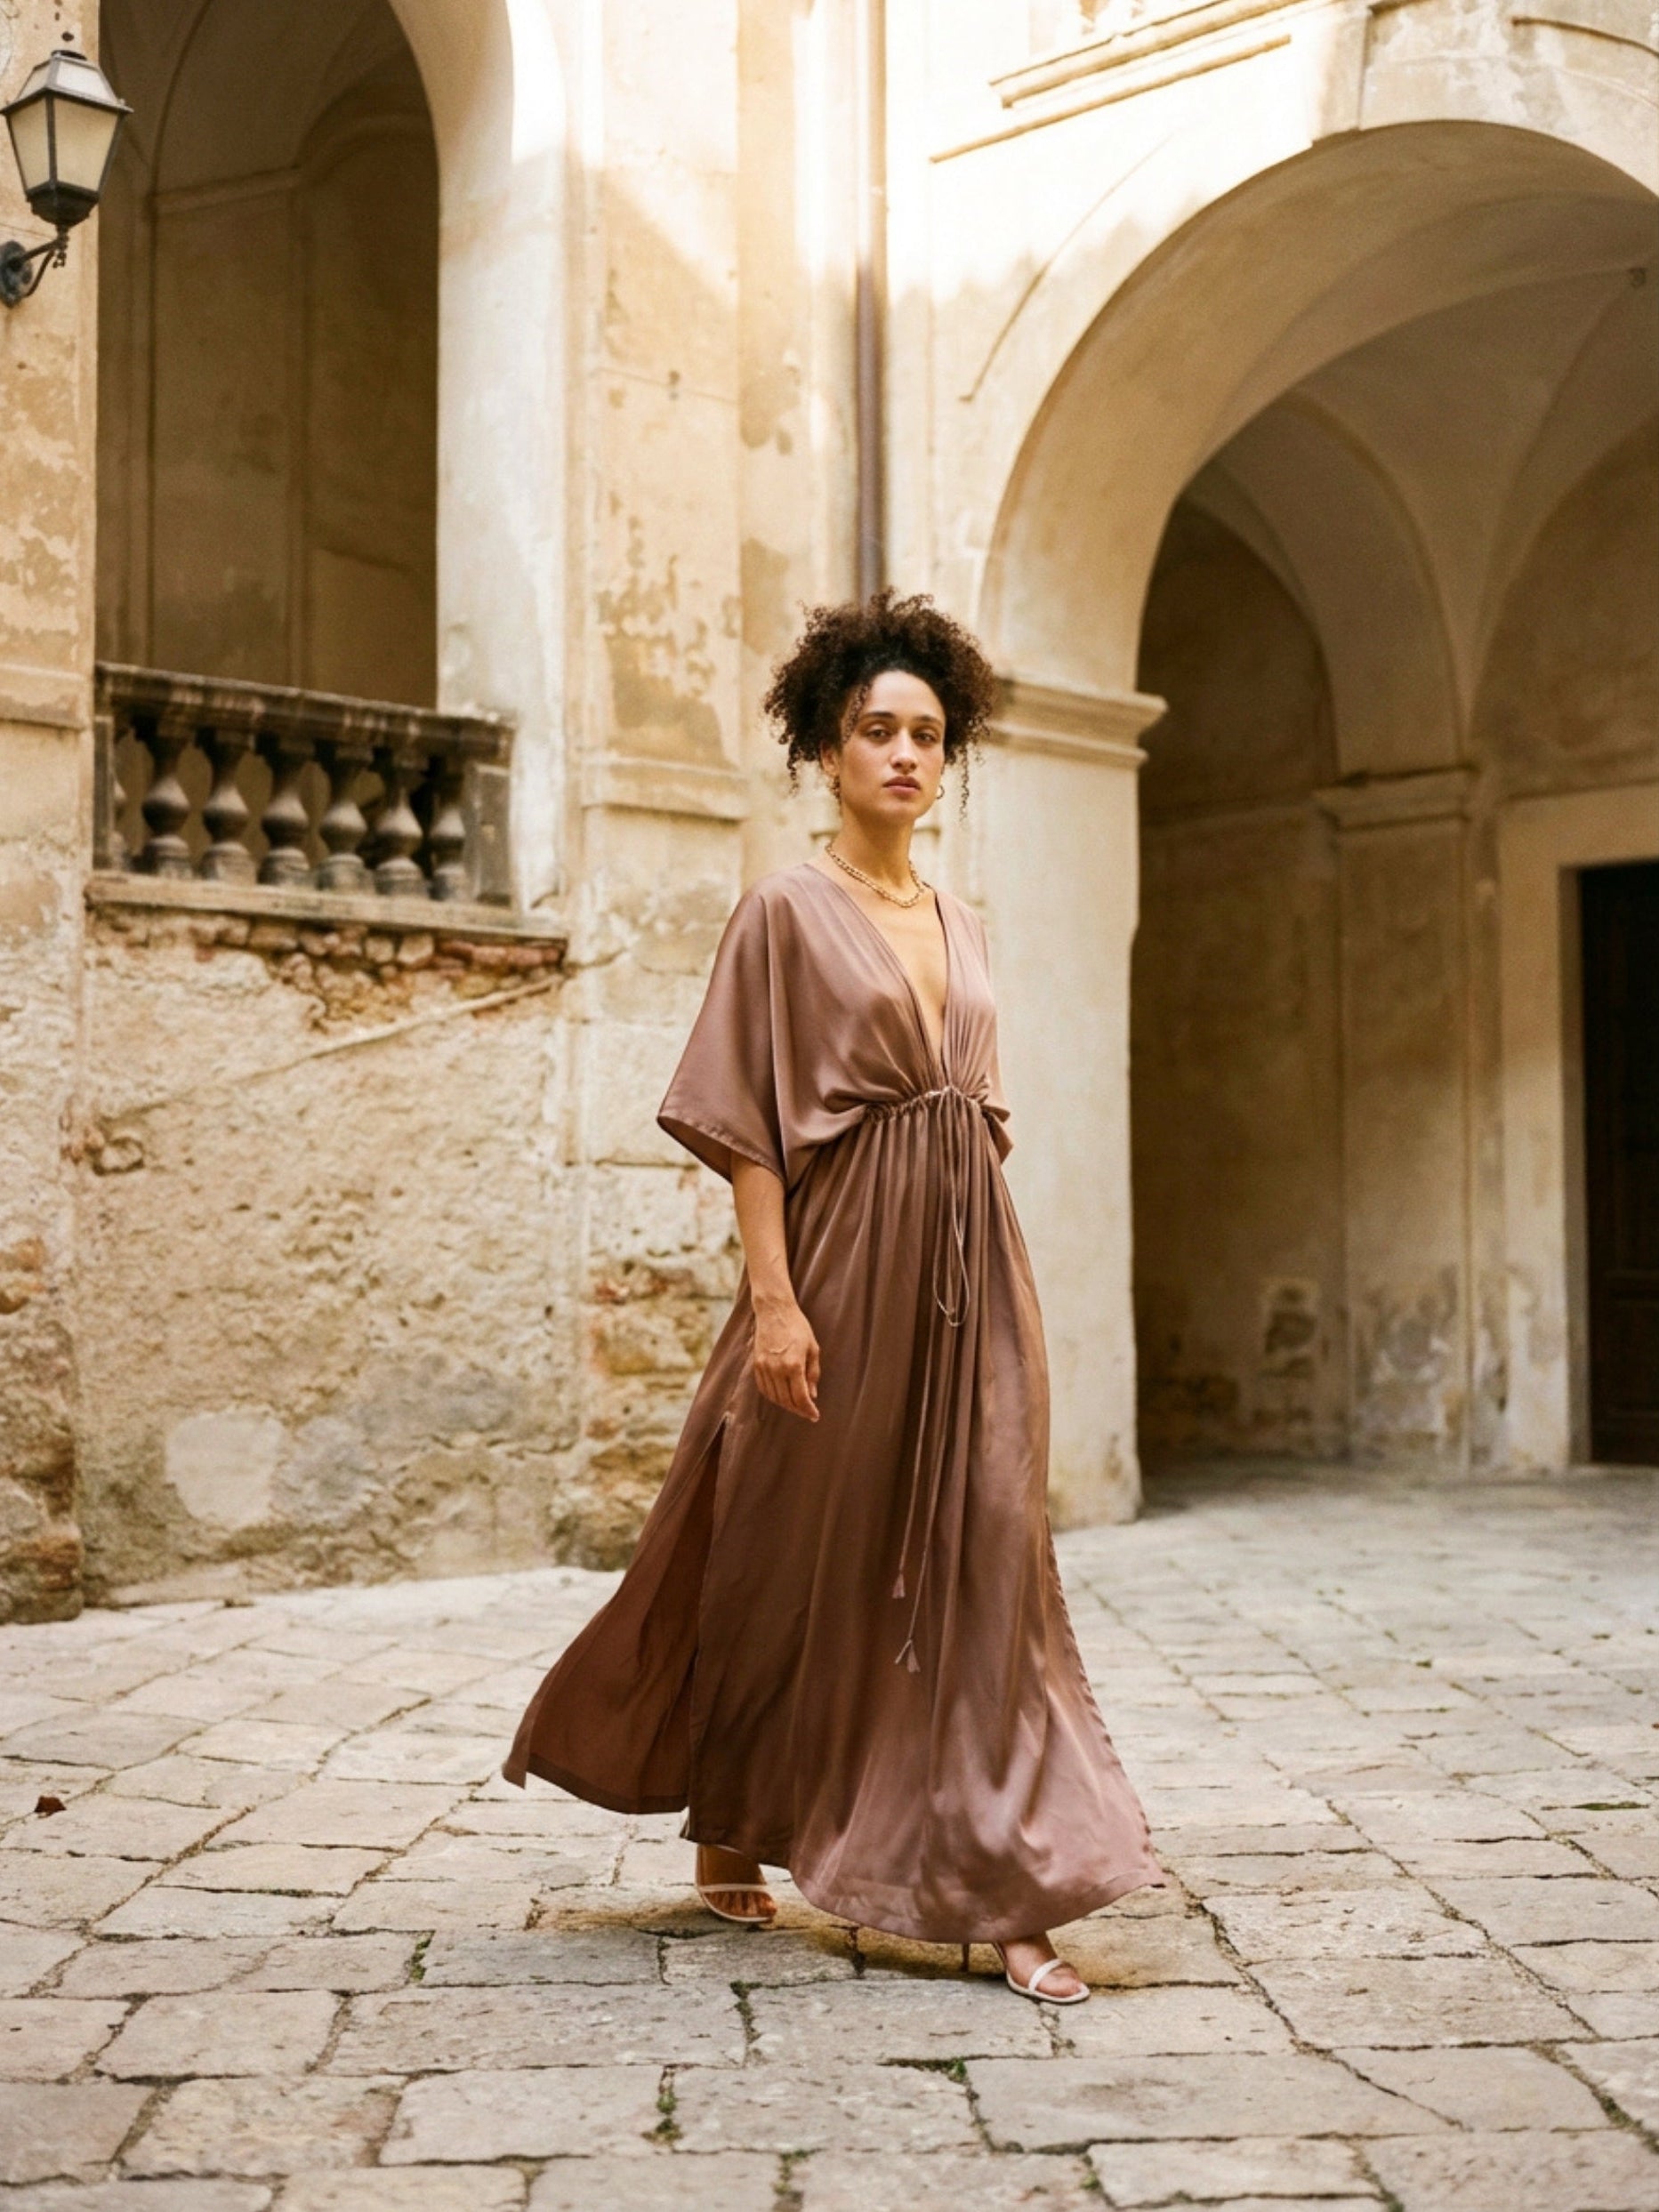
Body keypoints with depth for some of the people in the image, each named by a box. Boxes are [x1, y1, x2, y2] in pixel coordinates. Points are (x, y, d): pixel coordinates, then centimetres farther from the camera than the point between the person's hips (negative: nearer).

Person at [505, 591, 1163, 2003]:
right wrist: (774, 1299, -16)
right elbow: (745, 1126, -9)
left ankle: (1002, 1892, 3)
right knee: (800, 1561, 7)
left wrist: (993, 1287, 11)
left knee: (981, 1563, 0)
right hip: (845, 1259, -5)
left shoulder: (961, 926, 14)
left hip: (969, 1266, 5)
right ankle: (729, 1836, 29)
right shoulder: (789, 911, -4)